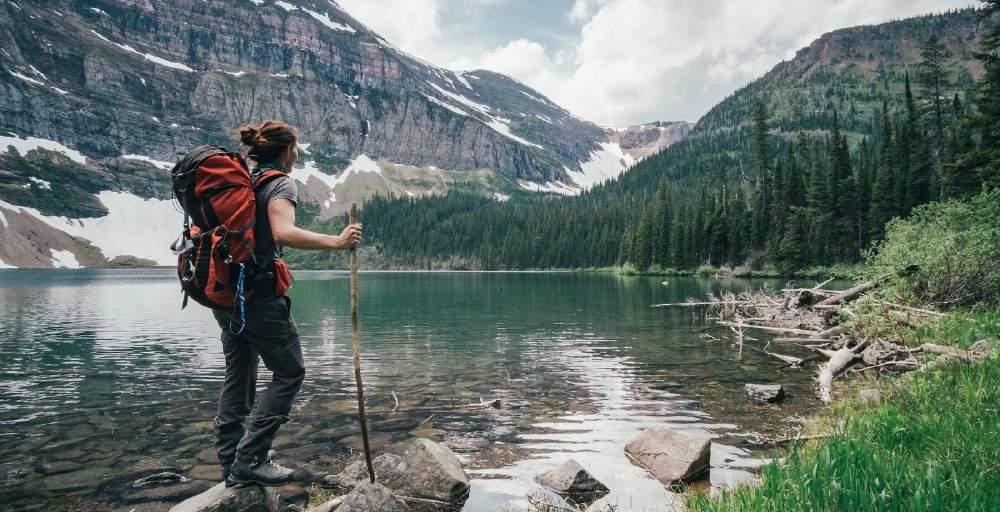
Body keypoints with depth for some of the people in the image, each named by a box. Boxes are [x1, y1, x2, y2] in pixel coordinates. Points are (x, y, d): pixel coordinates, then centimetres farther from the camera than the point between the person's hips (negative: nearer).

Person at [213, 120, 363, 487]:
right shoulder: (280, 184, -9)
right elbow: (283, 233, -28)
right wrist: (336, 242, -28)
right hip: (260, 295, -8)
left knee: (238, 375, 15)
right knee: (289, 373, 3)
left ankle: (231, 462, 21)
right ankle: (249, 460, 1)